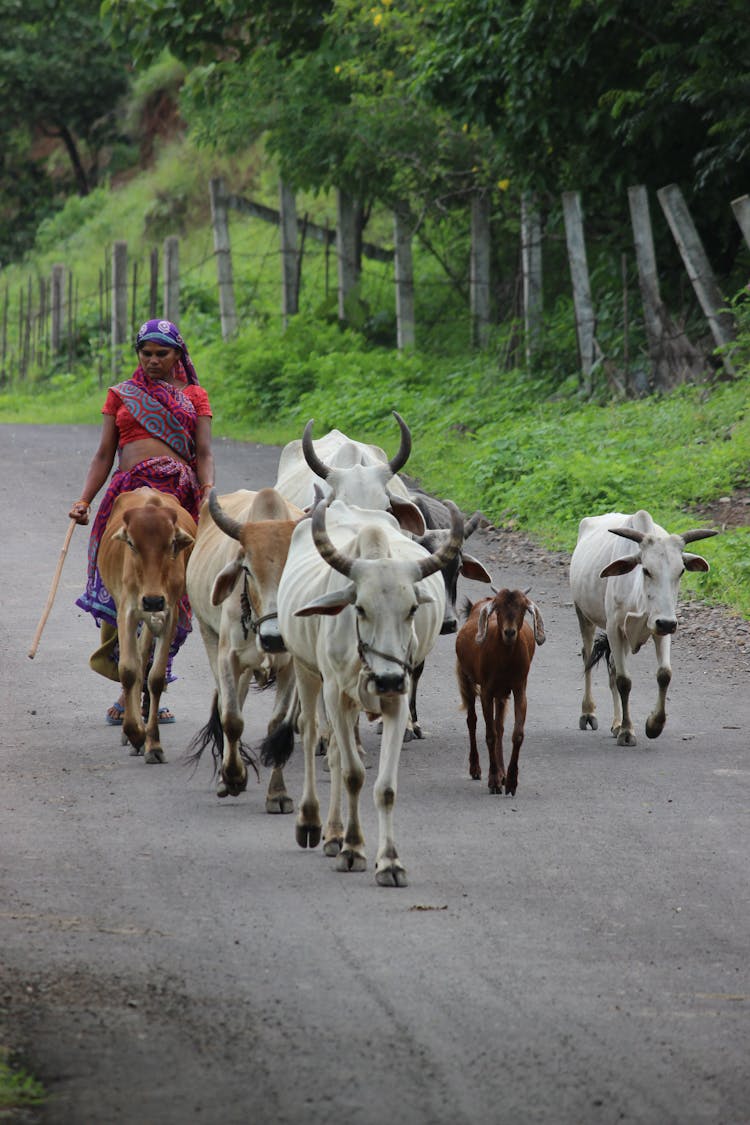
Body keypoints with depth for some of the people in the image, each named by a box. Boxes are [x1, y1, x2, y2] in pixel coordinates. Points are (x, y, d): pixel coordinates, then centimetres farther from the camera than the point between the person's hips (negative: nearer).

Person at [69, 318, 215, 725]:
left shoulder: (194, 397, 16)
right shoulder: (121, 395, 18)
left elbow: (204, 453, 9)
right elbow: (104, 454, 15)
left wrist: (208, 494, -10)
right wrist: (83, 501, 3)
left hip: (179, 493, 0)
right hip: (130, 490, 0)